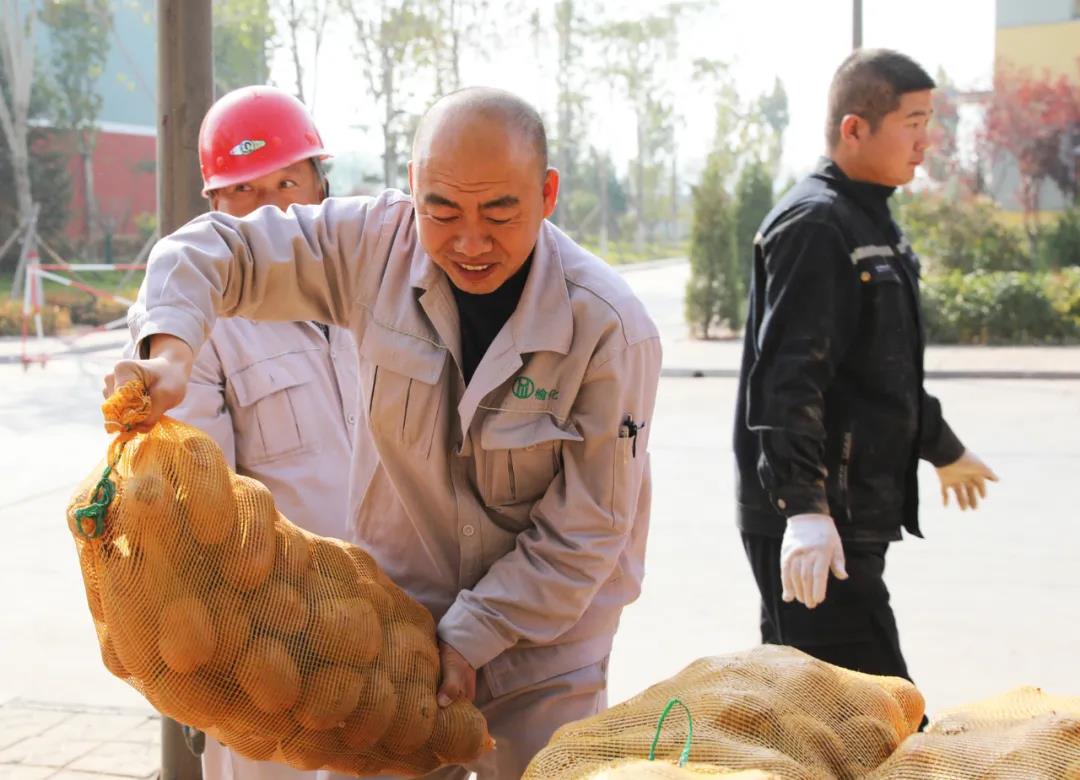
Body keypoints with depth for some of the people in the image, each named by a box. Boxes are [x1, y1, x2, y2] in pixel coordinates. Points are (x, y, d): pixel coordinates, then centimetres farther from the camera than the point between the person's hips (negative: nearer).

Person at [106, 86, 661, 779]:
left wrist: (467, 638, -17)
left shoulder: (610, 327, -22)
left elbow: (584, 533, -17)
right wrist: (170, 350, -26)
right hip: (398, 609, 3)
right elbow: (213, 249, -6)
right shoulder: (378, 242, -14)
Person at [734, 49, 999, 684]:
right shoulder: (814, 224, -14)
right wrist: (803, 507, -31)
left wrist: (943, 450, 38)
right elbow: (788, 380, -23)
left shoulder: (871, 224, 18)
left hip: (857, 512, 10)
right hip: (814, 527, -10)